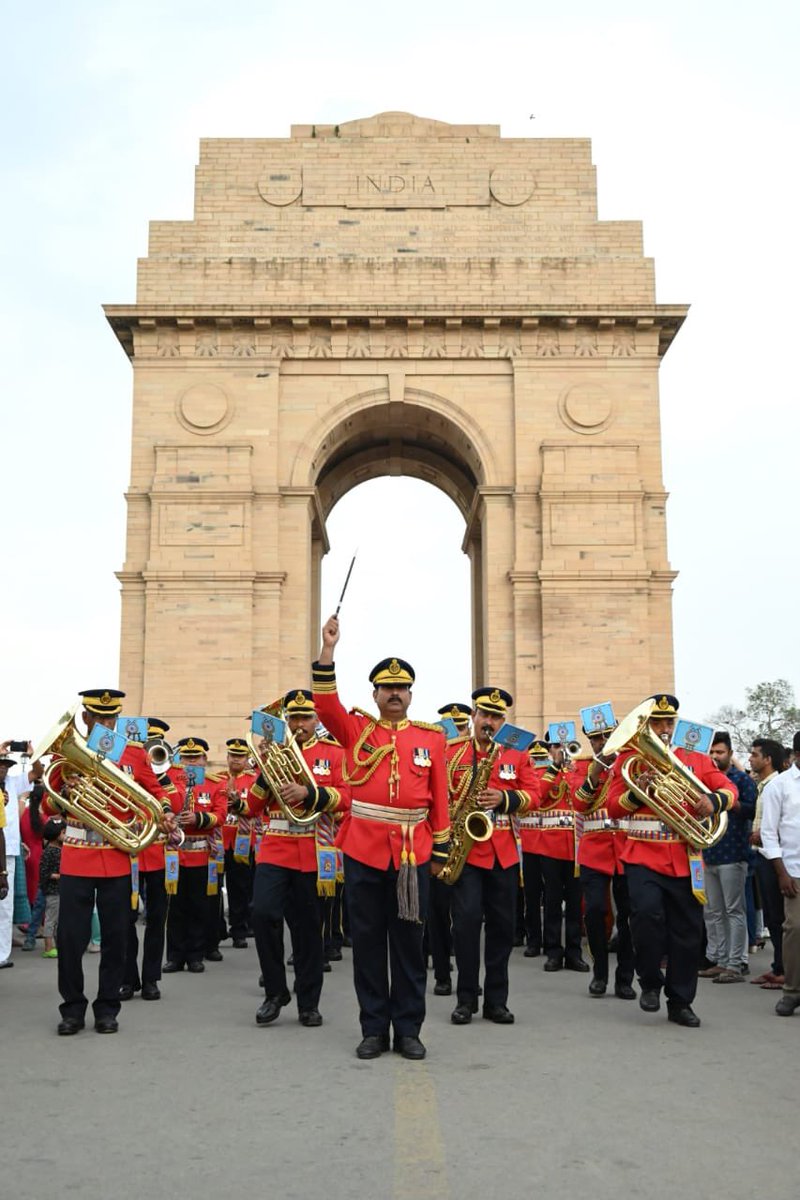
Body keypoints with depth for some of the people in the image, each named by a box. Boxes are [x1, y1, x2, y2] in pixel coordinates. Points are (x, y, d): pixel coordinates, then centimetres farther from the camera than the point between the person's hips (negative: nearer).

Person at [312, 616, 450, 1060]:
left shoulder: (431, 737, 7)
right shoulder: (356, 730, 5)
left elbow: (440, 797, 7)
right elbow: (326, 705, -12)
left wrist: (441, 850, 6)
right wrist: (328, 648, -20)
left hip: (413, 853, 0)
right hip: (363, 851, 0)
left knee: (409, 941, 7)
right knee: (367, 940, 6)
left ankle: (408, 1029, 18)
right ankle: (374, 1029, 17)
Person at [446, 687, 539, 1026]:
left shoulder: (518, 753, 10)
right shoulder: (450, 752, 4)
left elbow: (533, 794, 4)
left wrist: (504, 798, -14)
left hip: (504, 851, 3)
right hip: (464, 848, -2)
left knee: (502, 924, 5)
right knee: (467, 920, -7)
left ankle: (497, 1000, 15)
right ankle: (466, 998, 6)